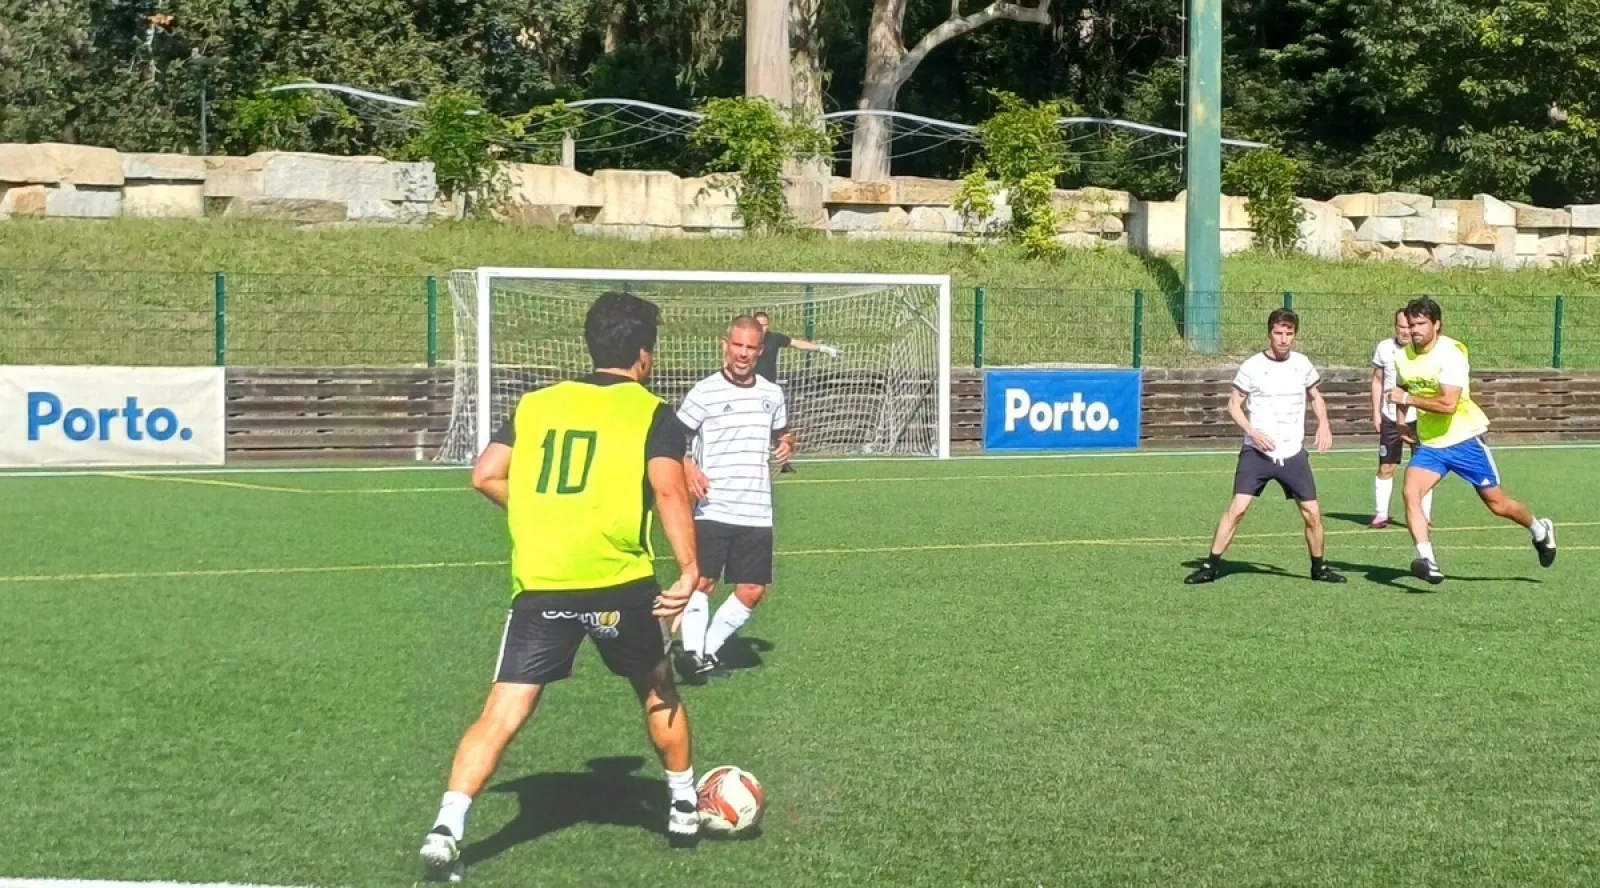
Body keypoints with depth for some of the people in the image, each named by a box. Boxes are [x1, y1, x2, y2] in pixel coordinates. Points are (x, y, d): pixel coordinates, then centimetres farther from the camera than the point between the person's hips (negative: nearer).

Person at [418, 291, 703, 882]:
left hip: (539, 584, 2)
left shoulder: (536, 404, 13)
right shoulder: (651, 413, 2)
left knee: (502, 715, -2)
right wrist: (689, 570, -21)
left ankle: (447, 829, -18)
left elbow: (486, 477, 8)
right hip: (619, 584, -2)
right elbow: (668, 489, -14)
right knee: (658, 690, 24)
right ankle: (684, 808, 36)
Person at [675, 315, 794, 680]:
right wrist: (688, 468, -19)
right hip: (712, 510, -4)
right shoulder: (704, 392, -4)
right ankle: (693, 653, -1)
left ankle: (710, 649, 17)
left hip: (757, 513, 4)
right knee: (702, 582, -11)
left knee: (752, 591, 2)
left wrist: (786, 444, 3)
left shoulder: (772, 394, 11)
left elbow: (781, 434, 27)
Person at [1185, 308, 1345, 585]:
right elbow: (1234, 405, 1)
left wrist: (1323, 425, 3)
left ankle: (1319, 567, 22)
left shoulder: (1302, 364, 5)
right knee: (1237, 508, -14)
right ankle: (1211, 565, -6)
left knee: (1312, 513, 2)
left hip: (1293, 453, 3)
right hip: (1256, 452, -3)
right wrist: (1252, 431, -15)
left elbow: (1316, 397, 21)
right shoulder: (1252, 366, -5)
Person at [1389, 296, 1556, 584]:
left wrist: (1408, 399, -28)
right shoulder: (1403, 358, 0)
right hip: (1429, 444, 5)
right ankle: (1426, 560, -24)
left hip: (1465, 440, -5)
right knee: (1411, 493, -21)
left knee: (1497, 504, 7)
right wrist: (1408, 426, 12)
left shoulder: (1450, 353, -20)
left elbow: (1448, 404, -31)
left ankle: (1540, 530, 35)